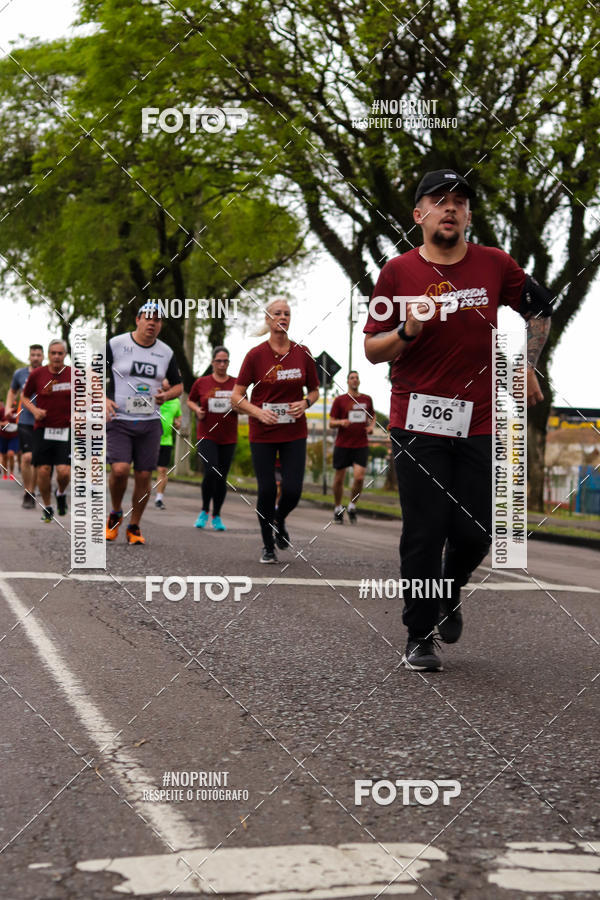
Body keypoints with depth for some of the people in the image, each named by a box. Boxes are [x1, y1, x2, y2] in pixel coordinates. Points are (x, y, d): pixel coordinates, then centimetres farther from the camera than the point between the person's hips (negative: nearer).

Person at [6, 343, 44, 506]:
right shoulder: (19, 374, 5)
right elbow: (12, 391, 24)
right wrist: (8, 408, 10)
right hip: (25, 421, 0)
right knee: (27, 457, -11)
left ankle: (31, 492, 18)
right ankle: (27, 493, 0)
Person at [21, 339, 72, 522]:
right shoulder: (37, 374, -1)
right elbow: (25, 396, 11)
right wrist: (34, 410, -7)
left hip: (66, 430, -1)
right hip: (42, 429, 1)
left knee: (64, 471, -12)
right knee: (43, 471, -3)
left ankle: (61, 493, 23)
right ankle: (47, 507, 19)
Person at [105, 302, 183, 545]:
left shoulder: (166, 353, 8)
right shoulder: (116, 344, -2)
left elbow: (178, 385, 20)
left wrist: (167, 395, -2)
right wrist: (103, 399, -11)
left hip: (150, 423, 3)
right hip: (118, 420, -3)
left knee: (144, 476, 2)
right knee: (120, 469, -19)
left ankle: (134, 527, 19)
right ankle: (115, 514, 9)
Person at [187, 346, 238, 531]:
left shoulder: (236, 384, 5)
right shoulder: (201, 382, 2)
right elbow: (190, 401, 17)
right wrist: (197, 410, -4)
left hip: (228, 439, 2)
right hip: (206, 436, -2)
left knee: (222, 478, 4)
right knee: (211, 472, -19)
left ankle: (217, 516, 20)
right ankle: (204, 511, 3)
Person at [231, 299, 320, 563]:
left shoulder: (302, 353, 1)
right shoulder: (255, 355, -5)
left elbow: (314, 390, 14)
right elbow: (236, 397, -3)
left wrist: (305, 403, -8)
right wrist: (258, 412, -20)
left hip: (294, 433, 2)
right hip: (262, 433, -2)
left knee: (292, 490, -7)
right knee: (267, 490, -2)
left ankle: (279, 521, 29)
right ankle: (268, 545, 18)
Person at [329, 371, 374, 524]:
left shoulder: (366, 399, 9)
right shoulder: (339, 400, 1)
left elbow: (372, 416, 24)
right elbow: (331, 423, 1)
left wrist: (371, 426, 2)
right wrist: (341, 422, -20)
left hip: (361, 445, 1)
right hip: (342, 445, -1)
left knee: (359, 477, -14)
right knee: (339, 479, 5)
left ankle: (352, 506, 8)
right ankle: (338, 509, 22)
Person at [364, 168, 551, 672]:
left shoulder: (496, 265, 4)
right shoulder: (398, 272, 0)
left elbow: (538, 308, 20)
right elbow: (372, 350, 3)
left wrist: (526, 367, 10)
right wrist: (408, 331, -15)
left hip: (480, 422, 2)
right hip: (418, 422, -2)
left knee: (476, 532, 3)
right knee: (426, 531, -3)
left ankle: (449, 594, 35)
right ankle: (420, 636, 10)